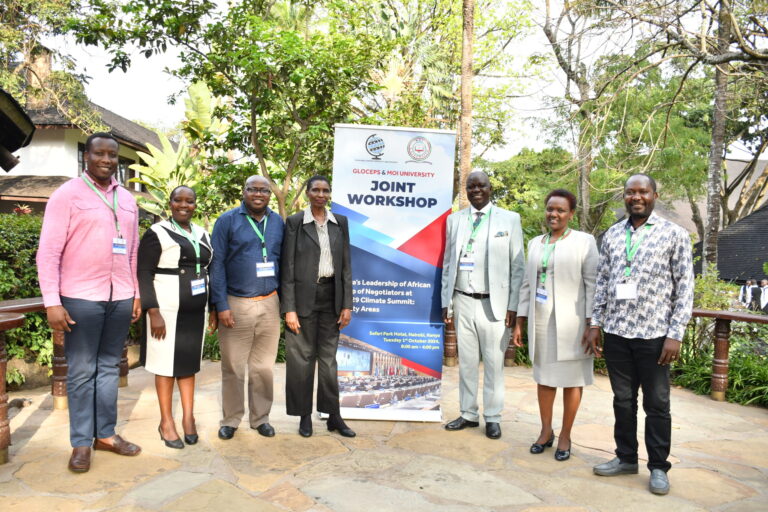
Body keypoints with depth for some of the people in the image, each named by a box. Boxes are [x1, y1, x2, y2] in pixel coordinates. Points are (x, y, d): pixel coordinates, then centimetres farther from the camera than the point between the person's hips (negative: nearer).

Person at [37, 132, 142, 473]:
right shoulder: (67, 194, -3)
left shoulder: (127, 200, 12)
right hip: (81, 298, -4)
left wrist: (137, 295, 11)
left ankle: (105, 434, 23)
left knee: (110, 367, 12)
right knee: (82, 371, 5)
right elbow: (48, 252, -7)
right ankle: (81, 442, 17)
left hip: (120, 297, 5)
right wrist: (52, 302, -12)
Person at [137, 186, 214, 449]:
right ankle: (166, 421, 17)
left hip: (195, 311, 5)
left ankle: (188, 417, 21)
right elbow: (143, 274, -11)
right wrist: (153, 312, -18)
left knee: (189, 362, 11)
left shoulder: (202, 234, 11)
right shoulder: (156, 233, -7)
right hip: (167, 309, -5)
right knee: (166, 363, 4)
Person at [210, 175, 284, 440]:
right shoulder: (228, 220, -1)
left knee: (263, 367, 10)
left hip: (269, 303, 3)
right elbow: (217, 264, -4)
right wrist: (221, 305, -10)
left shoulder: (278, 222, 9)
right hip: (236, 304, -2)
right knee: (233, 368, 7)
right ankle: (230, 420, 23)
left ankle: (260, 418, 24)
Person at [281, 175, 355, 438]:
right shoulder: (295, 222, -2)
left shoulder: (340, 222, 7)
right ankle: (305, 415, 20)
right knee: (302, 357, 5)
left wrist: (347, 304, 2)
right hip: (304, 297, -3)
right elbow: (287, 267, -5)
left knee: (328, 357, 10)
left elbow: (346, 265, 7)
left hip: (331, 296, 3)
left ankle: (334, 416, 19)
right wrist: (289, 308, -10)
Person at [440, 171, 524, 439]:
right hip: (463, 302, 3)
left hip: (494, 303, -2)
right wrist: (446, 302, 6)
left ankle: (493, 418, 19)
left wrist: (513, 306, -5)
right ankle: (468, 414, 24)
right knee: (466, 361, 10)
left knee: (494, 363, 4)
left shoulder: (509, 219, 2)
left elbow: (517, 266, 0)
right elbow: (448, 263, 10)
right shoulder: (454, 220, 9)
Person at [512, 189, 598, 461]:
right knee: (543, 375, 12)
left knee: (571, 378, 5)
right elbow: (527, 284, 12)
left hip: (571, 322, -4)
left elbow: (592, 284, -6)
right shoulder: (535, 243, 12)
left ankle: (565, 436, 19)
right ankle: (546, 431, 27)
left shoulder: (584, 241, -2)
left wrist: (591, 324, -12)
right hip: (540, 320, 4)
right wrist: (519, 322, 9)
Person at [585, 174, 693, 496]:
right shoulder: (612, 235, 9)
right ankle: (626, 457, 29)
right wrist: (595, 324, 6)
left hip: (654, 335, -3)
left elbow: (685, 288, -4)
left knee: (657, 404, 8)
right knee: (623, 400, 14)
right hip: (616, 333, 3)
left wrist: (675, 335, -10)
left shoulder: (674, 234, -2)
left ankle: (658, 467, 24)